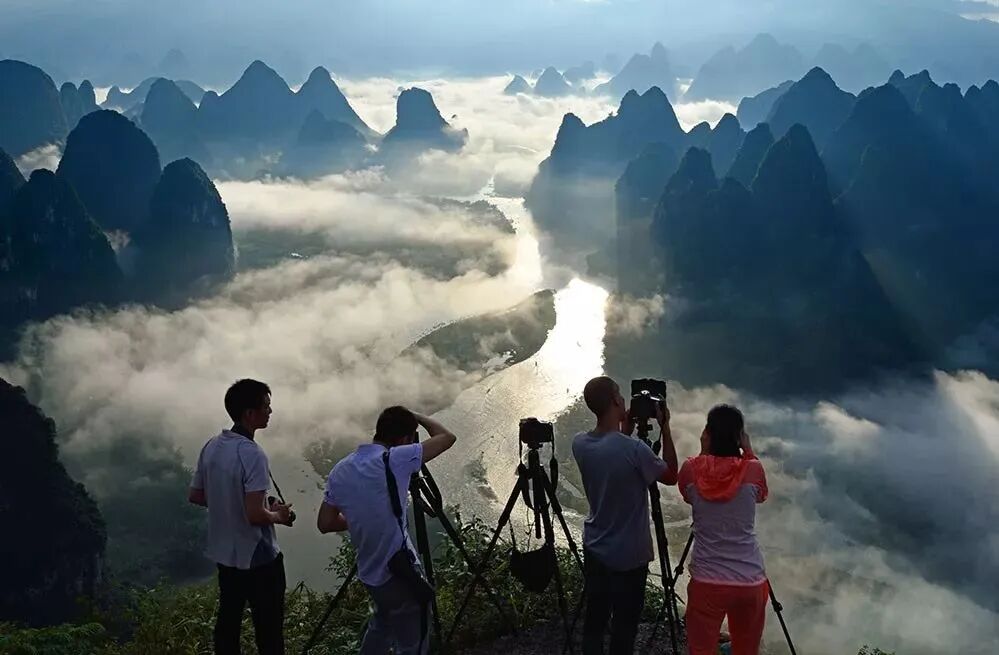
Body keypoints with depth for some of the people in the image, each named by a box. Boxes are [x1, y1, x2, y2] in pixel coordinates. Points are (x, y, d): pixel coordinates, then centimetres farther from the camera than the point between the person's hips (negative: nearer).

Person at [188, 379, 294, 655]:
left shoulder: (211, 446, 1)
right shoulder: (252, 454, -24)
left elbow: (194, 496, 11)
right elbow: (255, 514, -28)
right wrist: (279, 515, -9)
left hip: (224, 552, 8)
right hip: (258, 557, -8)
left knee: (228, 619, 18)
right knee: (269, 629, 2)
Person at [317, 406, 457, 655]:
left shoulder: (340, 470, 2)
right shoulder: (395, 460, -16)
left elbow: (325, 523, 8)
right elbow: (447, 437, -7)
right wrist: (417, 417, 8)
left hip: (370, 574, 7)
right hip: (401, 573, -7)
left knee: (383, 624, 29)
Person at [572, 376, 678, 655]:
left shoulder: (580, 444, -6)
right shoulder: (634, 449, -24)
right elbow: (671, 476, -6)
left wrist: (627, 428, 9)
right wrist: (665, 428, -4)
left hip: (595, 549, 6)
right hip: (629, 556, -5)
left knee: (594, 619, 14)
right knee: (624, 626, 6)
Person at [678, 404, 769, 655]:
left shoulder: (692, 469, -6)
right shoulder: (753, 470, -7)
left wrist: (704, 452, 9)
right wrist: (748, 450, 11)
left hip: (706, 581, -1)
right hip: (750, 582, 1)